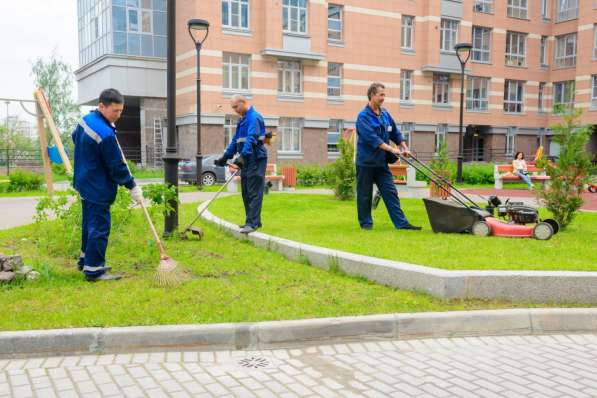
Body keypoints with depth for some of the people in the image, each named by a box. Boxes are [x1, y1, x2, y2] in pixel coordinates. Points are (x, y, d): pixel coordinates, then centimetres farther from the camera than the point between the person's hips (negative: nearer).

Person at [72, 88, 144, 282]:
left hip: (85, 182, 10)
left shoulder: (86, 119, 2)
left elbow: (75, 138, 24)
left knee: (89, 224, 20)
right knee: (99, 228, -3)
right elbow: (117, 166, -20)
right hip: (98, 188, -10)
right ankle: (93, 270, 2)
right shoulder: (106, 134, -27)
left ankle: (86, 260, 33)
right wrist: (132, 186, -10)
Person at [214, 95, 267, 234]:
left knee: (254, 192, -11)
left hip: (256, 159, -10)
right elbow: (235, 141, 25)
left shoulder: (254, 117, -11)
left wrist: (243, 156, -35)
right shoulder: (242, 120, 20)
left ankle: (252, 223, -12)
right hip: (246, 160, 10)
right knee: (246, 192, 12)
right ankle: (253, 221, 19)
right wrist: (225, 157, 19)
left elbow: (252, 138, -25)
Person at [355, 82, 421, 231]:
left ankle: (401, 223, 0)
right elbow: (372, 138, -23)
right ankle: (365, 223, 15)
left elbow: (396, 134, 17)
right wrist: (392, 149, -27)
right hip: (366, 162, -6)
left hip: (381, 163, 6)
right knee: (364, 195, 4)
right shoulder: (363, 116, -11)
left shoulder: (385, 115, 11)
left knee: (391, 193, 1)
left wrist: (405, 148, 3)